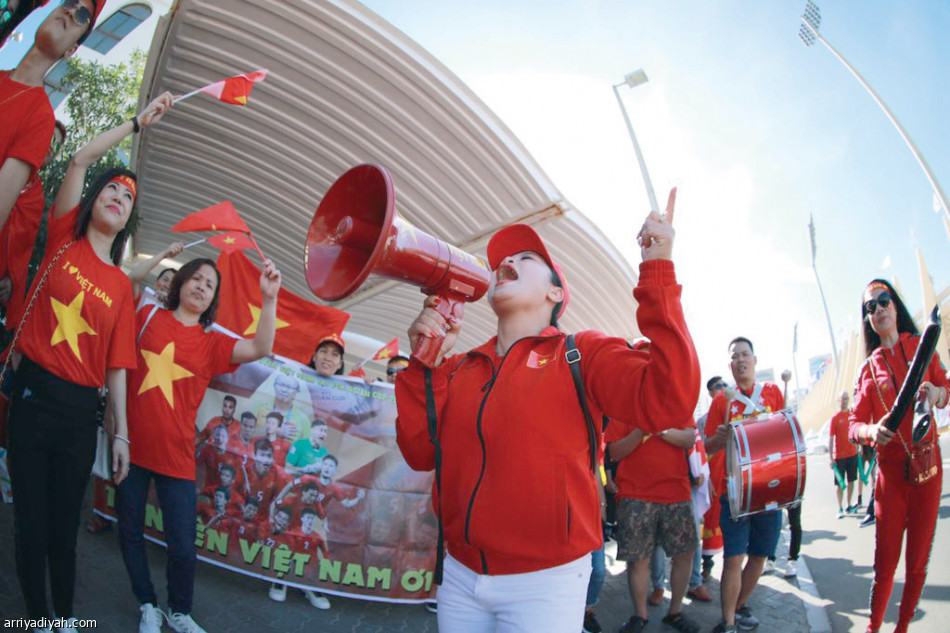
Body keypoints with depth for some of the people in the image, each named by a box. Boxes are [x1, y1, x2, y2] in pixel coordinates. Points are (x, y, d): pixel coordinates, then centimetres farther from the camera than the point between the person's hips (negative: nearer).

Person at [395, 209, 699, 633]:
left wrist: (658, 271, -22)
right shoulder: (462, 369, 6)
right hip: (460, 575, 5)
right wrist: (427, 365, -9)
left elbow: (670, 399, -21)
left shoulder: (583, 354, -6)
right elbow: (421, 453, 2)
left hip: (544, 582, -4)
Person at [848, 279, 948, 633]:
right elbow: (855, 423, 3)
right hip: (889, 468, 0)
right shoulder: (869, 367, 6)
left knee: (918, 559, 6)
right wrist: (872, 431, -20)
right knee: (885, 560, 1)